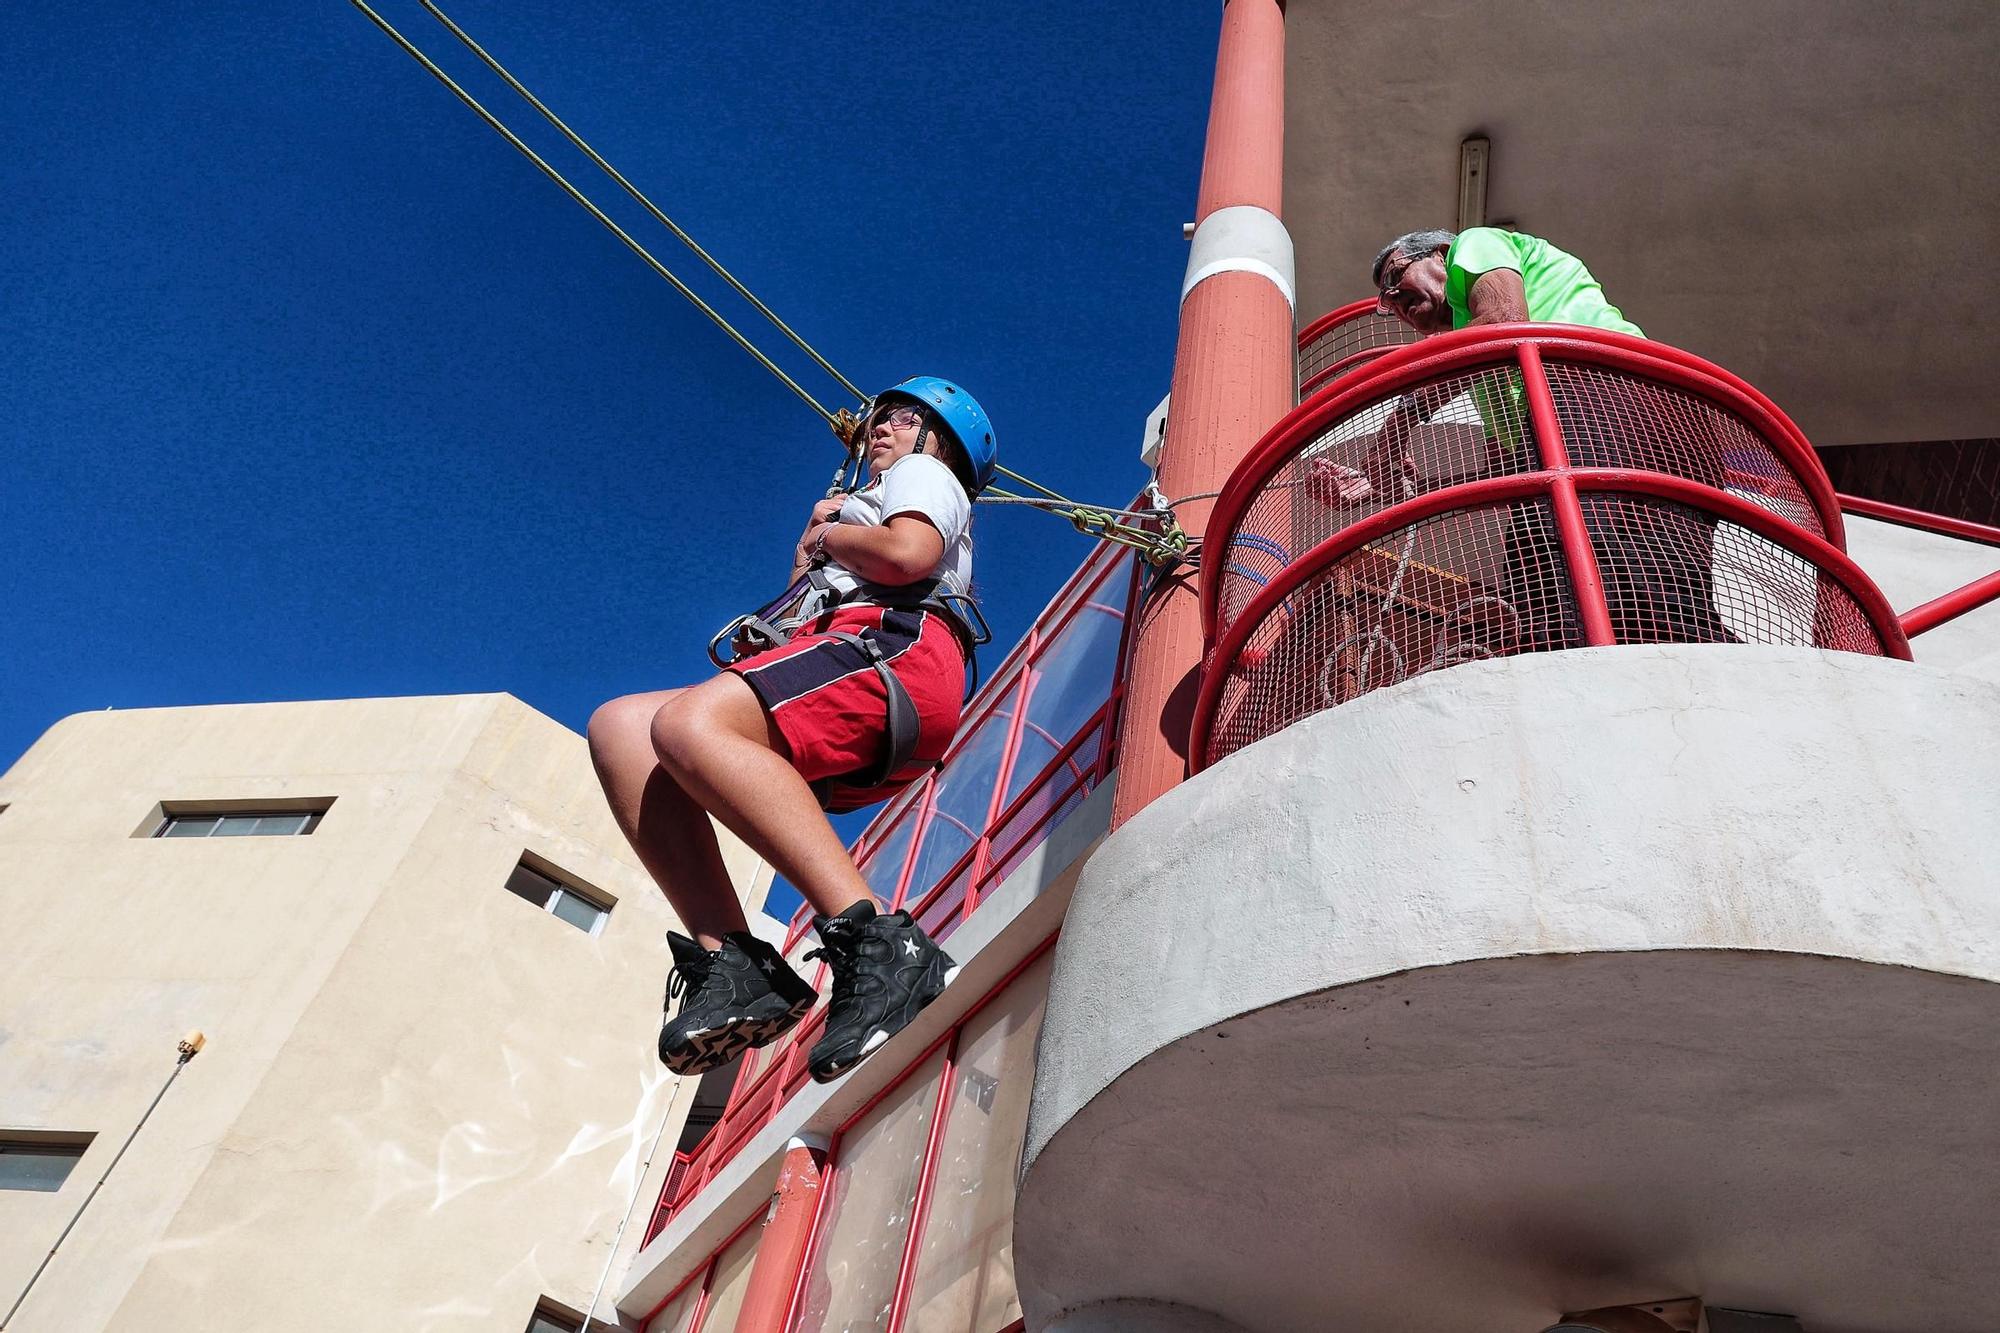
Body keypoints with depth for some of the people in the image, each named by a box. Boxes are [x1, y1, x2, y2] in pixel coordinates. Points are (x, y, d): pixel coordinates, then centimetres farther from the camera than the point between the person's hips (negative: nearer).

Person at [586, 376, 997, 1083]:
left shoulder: (926, 475, 21)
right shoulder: (870, 502, 46)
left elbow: (907, 553, -5)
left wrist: (830, 534, 11)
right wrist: (810, 550, 26)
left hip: (896, 651, -8)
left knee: (688, 723, -33)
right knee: (619, 726, -6)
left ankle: (880, 947, -43)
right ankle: (729, 961, -25)